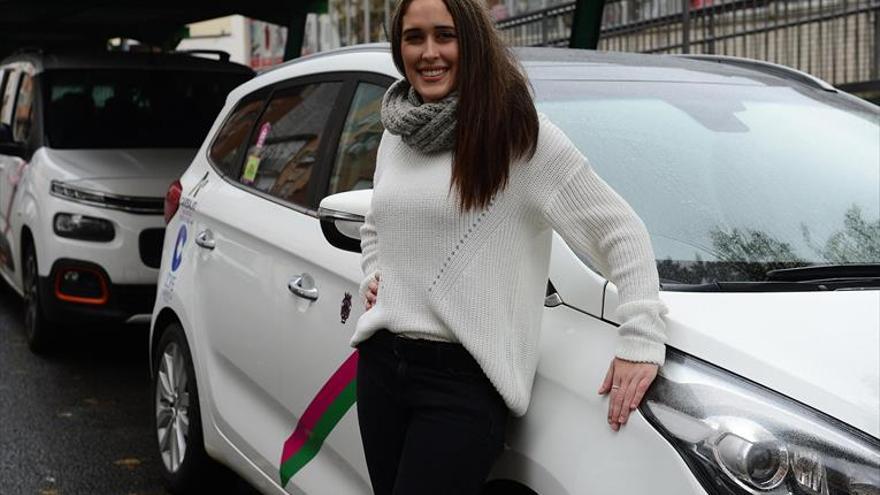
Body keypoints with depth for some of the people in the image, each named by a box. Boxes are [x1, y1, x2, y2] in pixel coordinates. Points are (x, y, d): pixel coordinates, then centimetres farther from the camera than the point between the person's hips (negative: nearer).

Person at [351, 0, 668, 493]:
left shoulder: (519, 135, -8)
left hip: (464, 378, -7)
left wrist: (641, 340, -17)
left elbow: (620, 231, -9)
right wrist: (372, 277, 10)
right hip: (380, 363, 7)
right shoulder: (396, 137, 12)